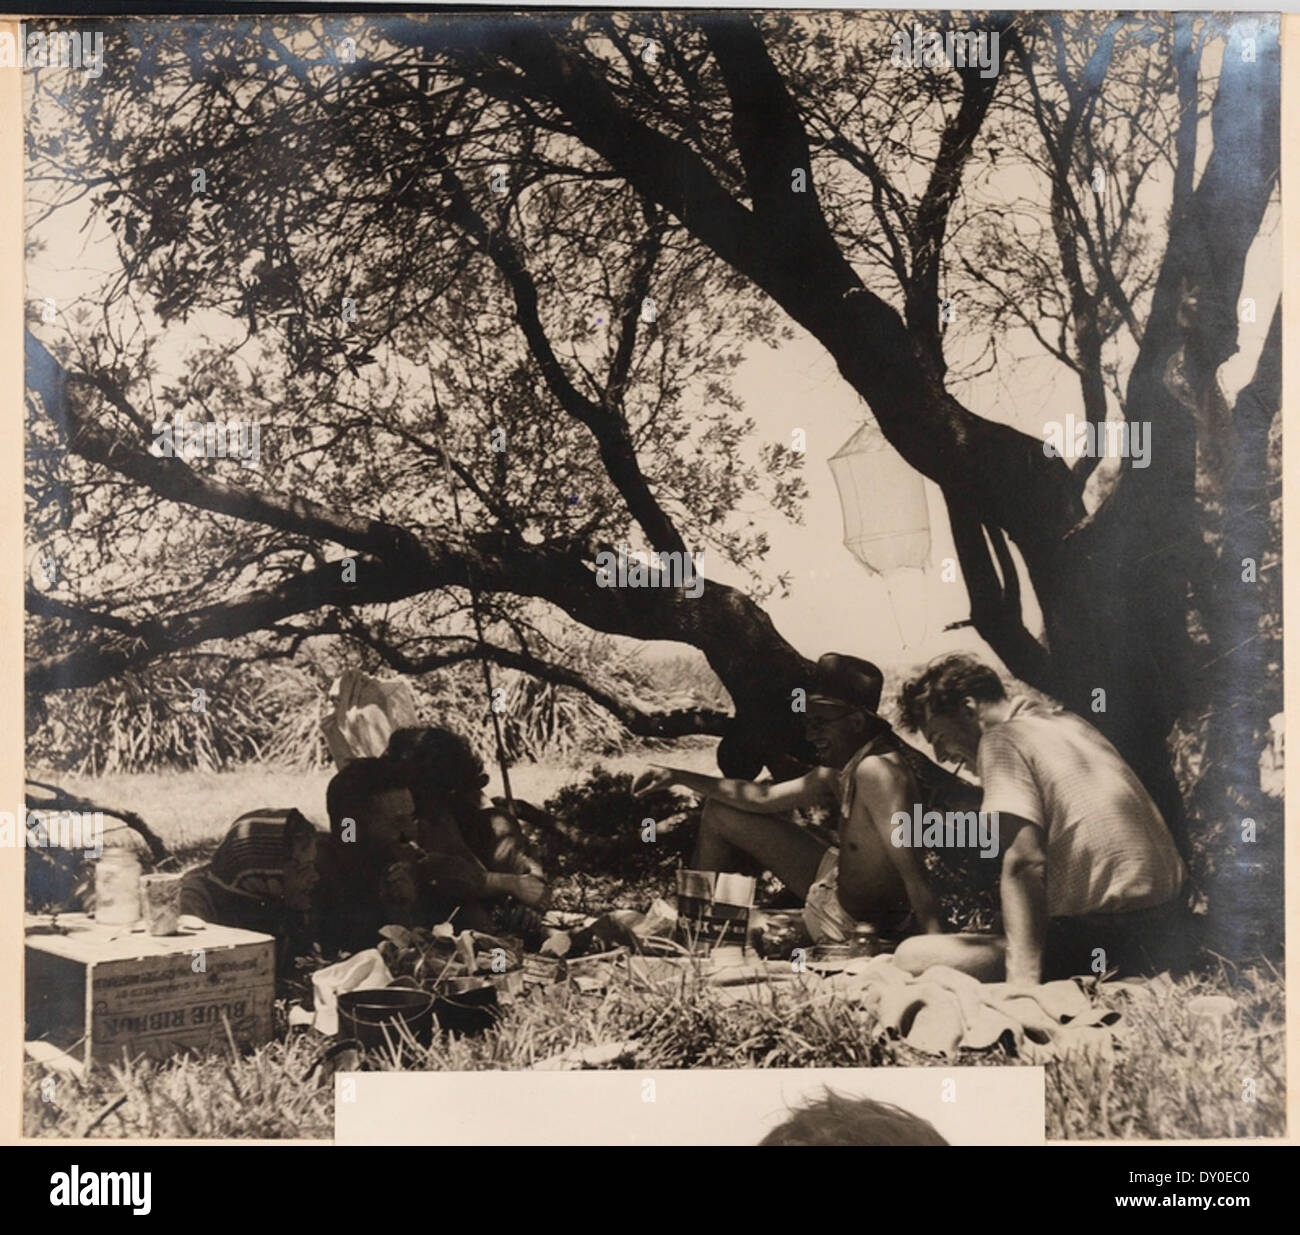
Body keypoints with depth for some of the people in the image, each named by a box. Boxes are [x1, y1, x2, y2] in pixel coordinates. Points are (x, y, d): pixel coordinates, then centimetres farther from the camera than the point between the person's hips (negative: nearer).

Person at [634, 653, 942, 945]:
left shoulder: (876, 770, -28)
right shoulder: (836, 772, 2)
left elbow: (910, 867, -35)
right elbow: (763, 798, 9)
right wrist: (677, 777, 6)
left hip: (849, 923, -10)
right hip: (835, 879, 10)